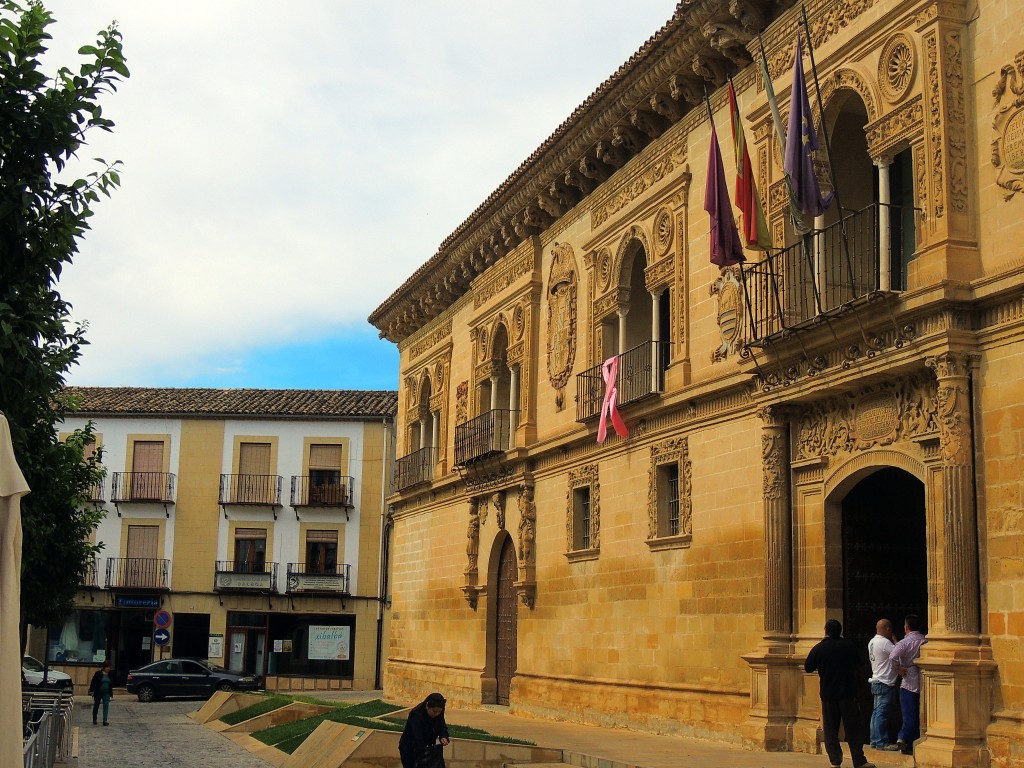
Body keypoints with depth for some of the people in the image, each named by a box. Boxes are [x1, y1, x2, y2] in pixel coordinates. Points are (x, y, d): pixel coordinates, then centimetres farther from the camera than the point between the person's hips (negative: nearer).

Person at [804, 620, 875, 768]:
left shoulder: (818, 649, -7)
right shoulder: (849, 645, -3)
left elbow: (808, 668, 2)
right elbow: (857, 664, 14)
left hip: (828, 694, -1)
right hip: (848, 693, 1)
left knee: (830, 729, 6)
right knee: (852, 728, 5)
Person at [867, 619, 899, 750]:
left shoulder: (872, 642, 14)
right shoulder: (884, 642, -16)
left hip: (876, 681, 10)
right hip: (885, 683, -10)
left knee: (877, 712, 13)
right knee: (883, 713, -7)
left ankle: (875, 740, 16)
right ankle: (882, 742, -6)